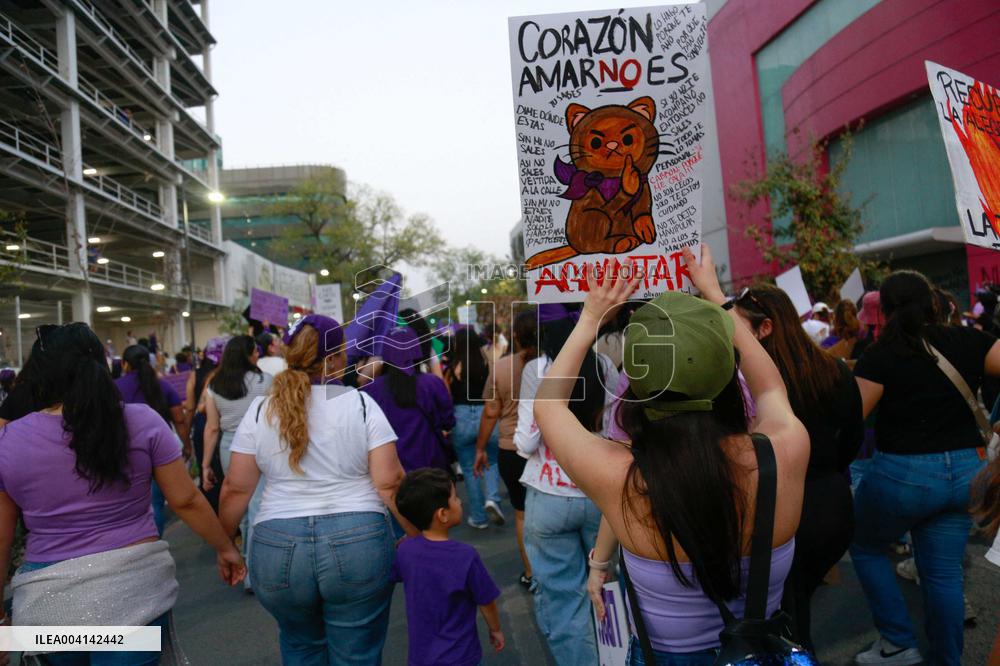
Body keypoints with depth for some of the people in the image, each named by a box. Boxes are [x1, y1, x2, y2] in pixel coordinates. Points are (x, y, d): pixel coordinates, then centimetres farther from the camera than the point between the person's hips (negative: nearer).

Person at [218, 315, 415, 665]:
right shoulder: (361, 404, -5)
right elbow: (390, 484, -8)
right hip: (359, 543, -2)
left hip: (277, 547, 3)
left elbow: (236, 488, 5)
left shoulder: (260, 411, 2)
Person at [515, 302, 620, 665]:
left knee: (560, 593, 9)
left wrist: (519, 436, 11)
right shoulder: (604, 366, -1)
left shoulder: (536, 369, -9)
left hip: (550, 497, -3)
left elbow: (527, 443, -10)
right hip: (602, 492, 3)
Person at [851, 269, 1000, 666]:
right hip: (964, 472, 5)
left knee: (865, 547, 19)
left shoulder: (880, 356, -13)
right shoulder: (967, 342, -1)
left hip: (902, 473, -5)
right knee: (943, 572, 15)